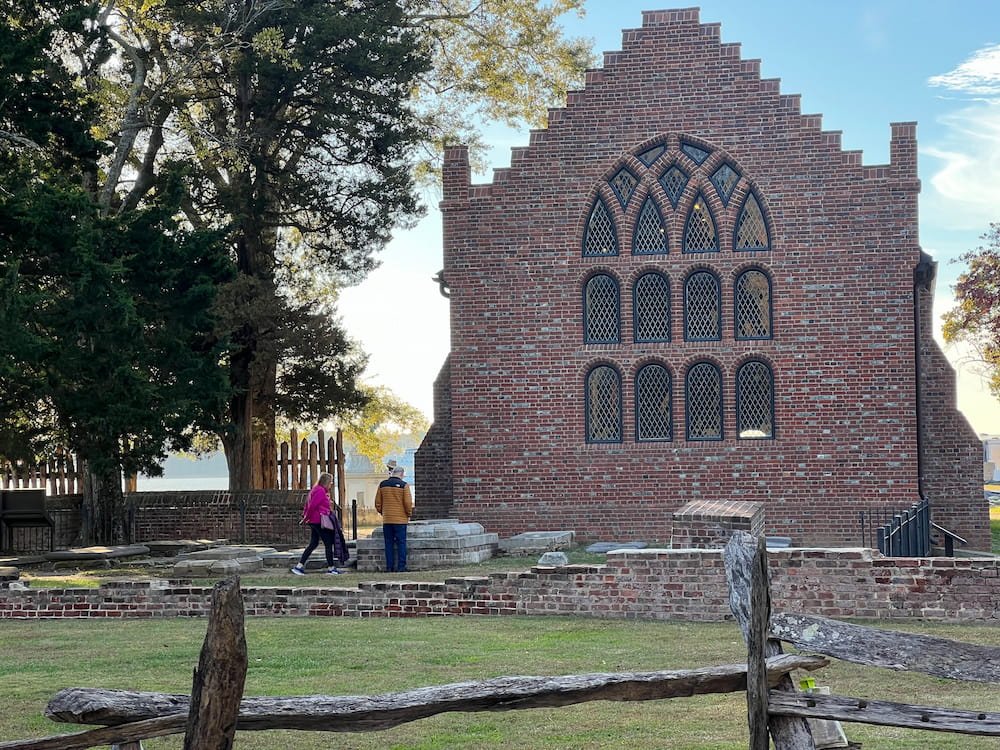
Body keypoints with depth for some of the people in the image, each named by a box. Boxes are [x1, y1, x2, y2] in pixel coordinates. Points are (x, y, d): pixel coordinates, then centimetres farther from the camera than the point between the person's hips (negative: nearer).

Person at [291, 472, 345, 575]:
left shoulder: (315, 490, 17)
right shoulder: (321, 491, -15)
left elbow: (308, 504, 18)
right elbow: (312, 506, -20)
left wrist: (304, 516, 13)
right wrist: (306, 518, -11)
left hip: (314, 521, 10)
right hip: (319, 521, -10)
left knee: (313, 544, 11)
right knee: (328, 544, -1)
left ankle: (299, 566, 8)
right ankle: (331, 568, 5)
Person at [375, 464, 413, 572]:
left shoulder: (382, 485, 6)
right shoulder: (404, 485, -6)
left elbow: (377, 503, 8)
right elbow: (408, 503, -8)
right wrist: (409, 514, 7)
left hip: (386, 519, 3)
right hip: (400, 519, -3)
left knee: (389, 543, 8)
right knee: (401, 543, 0)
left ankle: (389, 567, 6)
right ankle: (401, 566, -4)